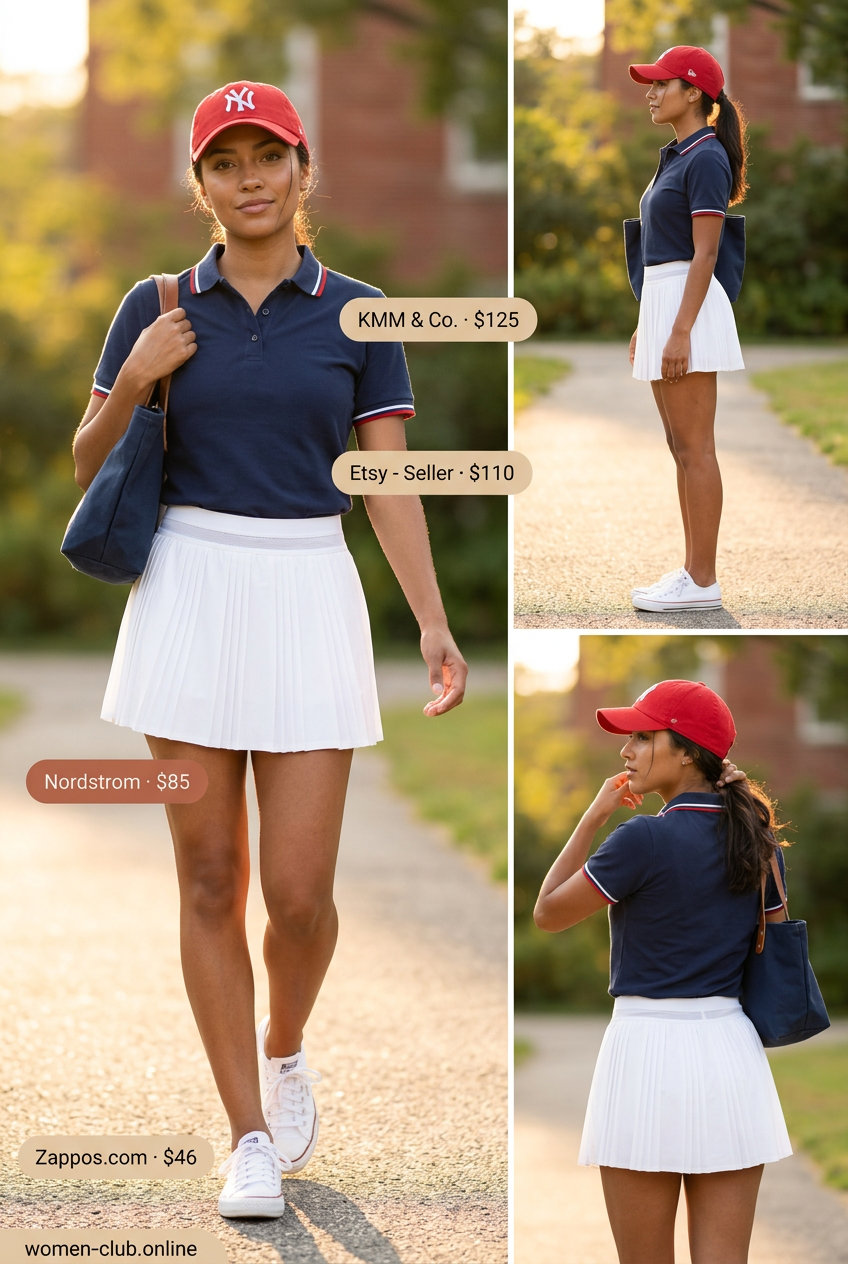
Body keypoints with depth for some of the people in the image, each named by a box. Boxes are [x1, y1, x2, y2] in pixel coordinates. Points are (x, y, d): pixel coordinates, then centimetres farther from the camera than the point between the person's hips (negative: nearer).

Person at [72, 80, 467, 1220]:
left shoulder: (358, 316, 4)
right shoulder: (158, 309, 6)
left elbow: (390, 486, 2)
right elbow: (90, 467, 11)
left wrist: (435, 623, -11)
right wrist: (134, 381, -8)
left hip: (308, 600, -1)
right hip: (187, 595, 1)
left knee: (299, 892, -5)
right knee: (210, 880, 0)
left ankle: (285, 1052, 28)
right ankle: (251, 1139, 10)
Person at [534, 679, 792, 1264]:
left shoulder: (645, 839, -12)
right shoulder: (755, 837, 7)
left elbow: (548, 913, -2)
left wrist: (593, 817, 3)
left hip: (651, 1045, -6)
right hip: (735, 1053, 6)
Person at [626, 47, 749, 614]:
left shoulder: (706, 159, -12)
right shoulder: (675, 157, 18)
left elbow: (705, 253, -17)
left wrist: (680, 331, -22)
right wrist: (644, 327, 22)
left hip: (688, 305, -10)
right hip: (660, 301, 10)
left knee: (695, 448, -9)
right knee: (681, 448, 11)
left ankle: (703, 582, -8)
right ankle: (692, 571, 15)